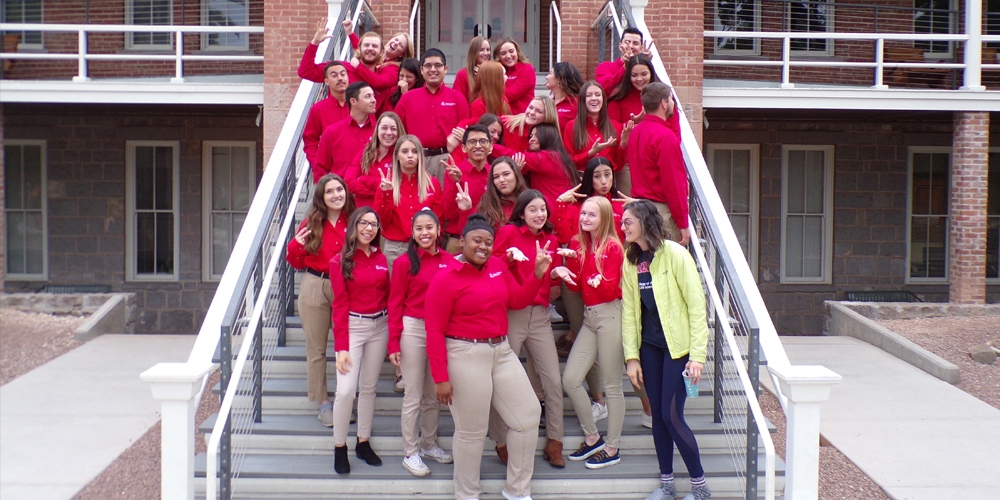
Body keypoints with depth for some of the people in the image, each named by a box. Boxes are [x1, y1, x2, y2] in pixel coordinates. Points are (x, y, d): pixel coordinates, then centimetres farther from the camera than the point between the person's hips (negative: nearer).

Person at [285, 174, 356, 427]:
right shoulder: (312, 223, 2)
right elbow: (297, 264, 8)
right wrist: (295, 246, -10)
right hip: (315, 288, 0)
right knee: (316, 348, 6)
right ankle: (323, 403, 16)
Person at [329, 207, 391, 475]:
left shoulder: (381, 259, 7)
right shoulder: (340, 261, -5)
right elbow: (340, 305, -7)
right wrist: (341, 347, -11)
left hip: (379, 327, 4)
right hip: (353, 326, -4)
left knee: (369, 387, 11)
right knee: (346, 390, -10)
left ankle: (363, 443, 22)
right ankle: (339, 448, 4)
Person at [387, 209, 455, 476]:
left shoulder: (449, 261, 0)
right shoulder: (404, 263, -6)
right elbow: (395, 304, -4)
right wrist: (393, 343, -8)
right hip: (413, 329, -3)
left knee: (434, 393, 14)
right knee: (413, 396, 3)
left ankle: (429, 444, 31)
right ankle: (410, 452, 14)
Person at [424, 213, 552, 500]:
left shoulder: (498, 266, 7)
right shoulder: (445, 279, -11)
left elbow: (517, 300, 14)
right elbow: (434, 331, -11)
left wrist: (538, 273, 0)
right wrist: (440, 378, -14)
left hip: (501, 351, 7)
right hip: (466, 355, -7)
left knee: (528, 414, 8)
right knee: (471, 430, 4)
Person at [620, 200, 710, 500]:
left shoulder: (675, 255, -12)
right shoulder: (630, 260, 5)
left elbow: (697, 306, -12)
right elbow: (629, 310, 7)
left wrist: (697, 355, -16)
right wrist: (632, 357, 2)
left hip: (677, 345, -5)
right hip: (649, 344, 5)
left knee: (672, 416, -7)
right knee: (658, 414, 8)